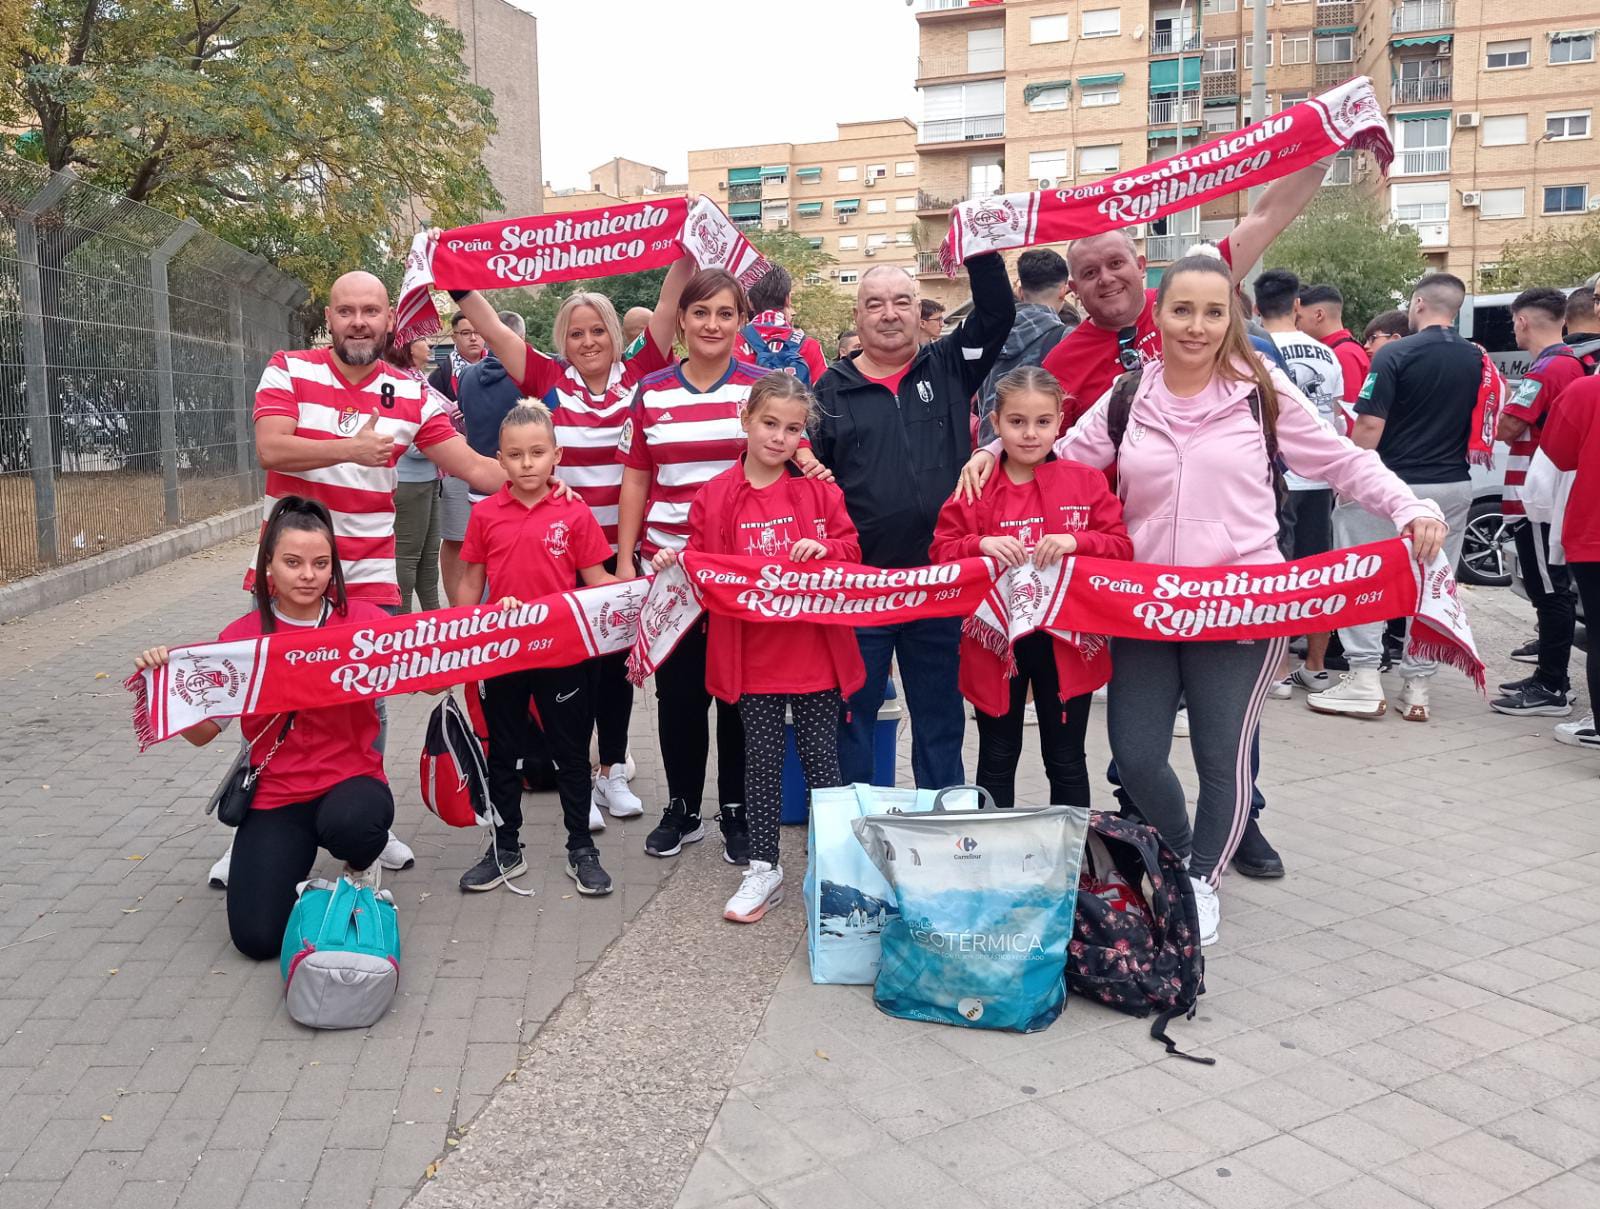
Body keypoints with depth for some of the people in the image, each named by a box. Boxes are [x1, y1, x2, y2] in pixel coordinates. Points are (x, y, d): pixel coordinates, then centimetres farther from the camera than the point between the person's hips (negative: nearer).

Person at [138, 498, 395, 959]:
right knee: (258, 938, -11)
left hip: (351, 779, -1)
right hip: (275, 795, 1)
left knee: (349, 823, -38)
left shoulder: (364, 620, -6)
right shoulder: (242, 636, -3)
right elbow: (202, 730, 1)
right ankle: (284, 856, 24)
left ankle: (362, 866, 1)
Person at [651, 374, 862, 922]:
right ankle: (764, 868, 25)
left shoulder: (818, 489, 0)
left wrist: (824, 548, -17)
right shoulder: (715, 496, -1)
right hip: (752, 656, 0)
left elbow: (853, 548, 2)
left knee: (821, 759, 9)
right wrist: (674, 562, -16)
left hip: (816, 652, 0)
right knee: (762, 760, 12)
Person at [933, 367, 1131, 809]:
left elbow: (1122, 547, -3)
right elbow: (941, 554, -3)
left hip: (1066, 640, 0)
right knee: (997, 759, 14)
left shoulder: (1086, 482, -1)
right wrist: (981, 545, -21)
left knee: (1066, 760, 13)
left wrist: (1076, 541, -20)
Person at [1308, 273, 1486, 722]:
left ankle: (1364, 679, -1)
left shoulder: (1395, 354, -12)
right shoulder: (1478, 360, 6)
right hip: (1453, 487, 6)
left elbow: (1370, 425, -16)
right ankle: (1417, 688, 14)